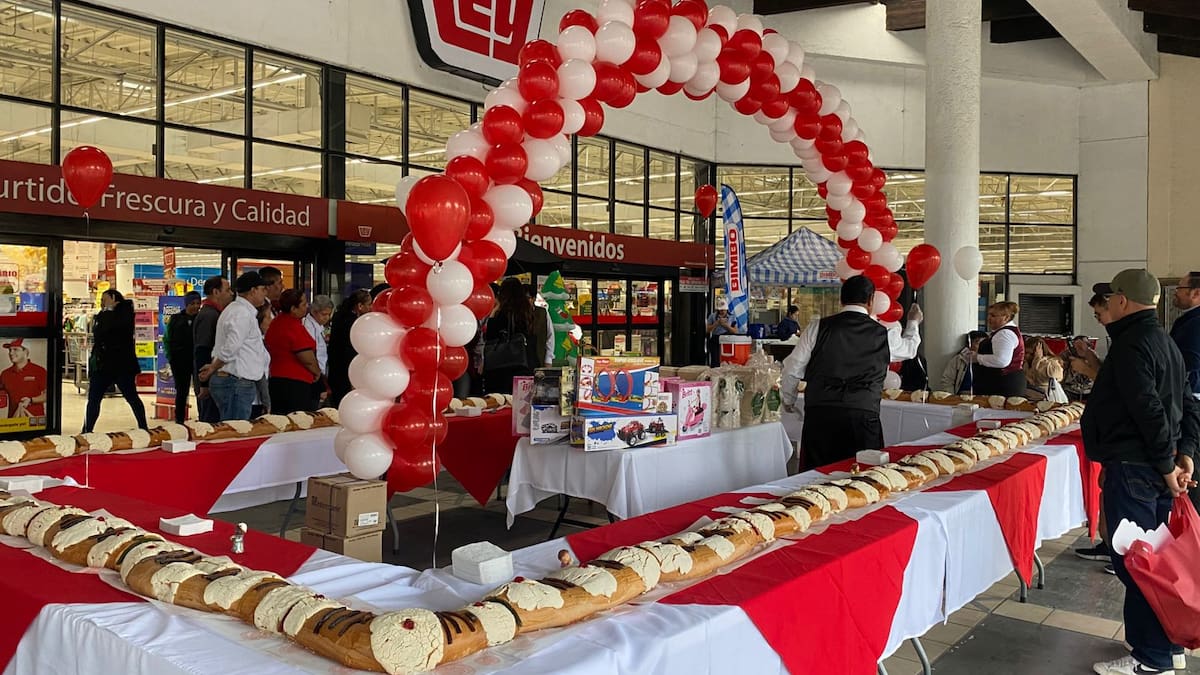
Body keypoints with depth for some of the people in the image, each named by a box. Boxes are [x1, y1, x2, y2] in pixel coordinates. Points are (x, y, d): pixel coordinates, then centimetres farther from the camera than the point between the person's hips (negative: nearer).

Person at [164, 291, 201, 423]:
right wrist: (170, 357, 1)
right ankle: (179, 420, 17)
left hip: (197, 361, -1)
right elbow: (167, 339, 9)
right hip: (180, 361, 1)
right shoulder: (176, 319, 4)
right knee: (181, 391, 8)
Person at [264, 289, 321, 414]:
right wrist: (317, 372, 4)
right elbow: (308, 360, -17)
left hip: (275, 379, 9)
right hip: (296, 382, -9)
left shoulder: (275, 323, 10)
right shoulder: (295, 328, -18)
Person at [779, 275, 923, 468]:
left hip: (819, 414, 0)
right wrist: (913, 323, 50)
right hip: (863, 414, 0)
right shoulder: (885, 335, 6)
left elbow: (793, 368, 6)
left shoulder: (818, 328, 2)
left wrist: (788, 400, 23)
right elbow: (909, 348, 29)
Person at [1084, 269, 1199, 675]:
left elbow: (1148, 410, -23)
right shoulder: (1164, 340, 15)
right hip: (1158, 468, 10)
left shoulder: (1132, 344, -16)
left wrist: (1166, 463, -16)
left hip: (1132, 468, -10)